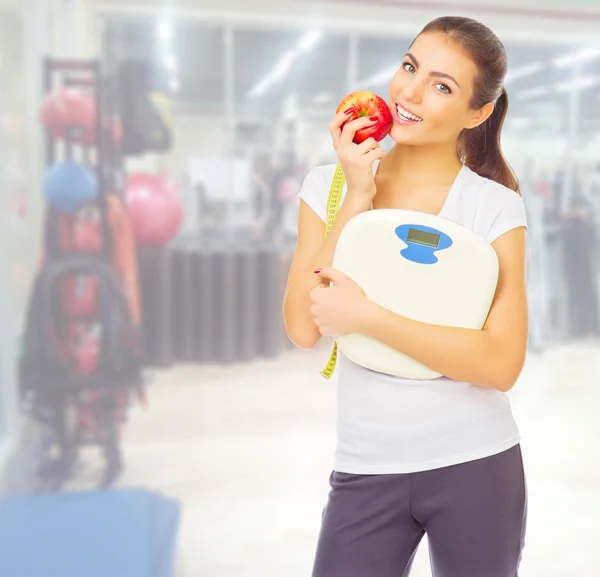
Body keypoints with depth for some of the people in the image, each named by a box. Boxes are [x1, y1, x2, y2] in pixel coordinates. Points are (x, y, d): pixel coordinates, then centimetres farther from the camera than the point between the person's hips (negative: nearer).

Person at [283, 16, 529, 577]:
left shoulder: (496, 207, -8)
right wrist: (357, 196, -14)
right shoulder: (329, 184, -1)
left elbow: (502, 364, -15)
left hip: (476, 466, -1)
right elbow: (303, 328, -11)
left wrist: (366, 316, -21)